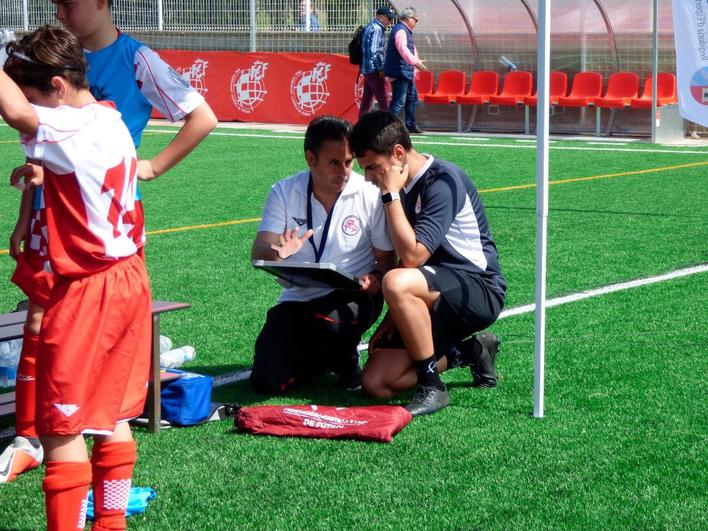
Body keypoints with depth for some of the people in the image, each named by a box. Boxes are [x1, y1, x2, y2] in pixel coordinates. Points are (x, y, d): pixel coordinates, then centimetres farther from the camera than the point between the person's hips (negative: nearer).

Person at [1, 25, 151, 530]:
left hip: (85, 293, -9)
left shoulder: (74, 129, -20)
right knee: (112, 417, 18)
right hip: (129, 281, 9)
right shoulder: (112, 122, 8)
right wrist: (45, 173, 13)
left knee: (62, 428, 0)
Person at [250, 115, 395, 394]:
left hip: (350, 297, -2)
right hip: (298, 299, 3)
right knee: (266, 382, -14)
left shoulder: (370, 195, -8)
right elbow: (259, 253, -9)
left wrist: (376, 278, -27)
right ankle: (322, 357, 19)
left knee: (331, 321, -39)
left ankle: (346, 362, 0)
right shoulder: (284, 192, -2)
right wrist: (277, 252, -33)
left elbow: (387, 259, -3)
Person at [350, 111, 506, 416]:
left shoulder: (443, 181, -18)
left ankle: (432, 387, -22)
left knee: (398, 283, -37)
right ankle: (468, 353, 14)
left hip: (480, 290, -9)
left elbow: (412, 256, -27)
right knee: (376, 383, -7)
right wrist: (395, 315, 5)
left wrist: (391, 195, -20)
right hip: (435, 296, 9)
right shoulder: (405, 186, 8)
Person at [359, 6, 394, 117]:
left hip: (367, 70, 10)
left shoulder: (370, 27, 17)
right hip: (374, 70, -10)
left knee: (366, 100, 10)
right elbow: (374, 51, -21)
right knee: (383, 101, -7)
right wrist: (381, 69, -16)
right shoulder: (376, 29, -14)